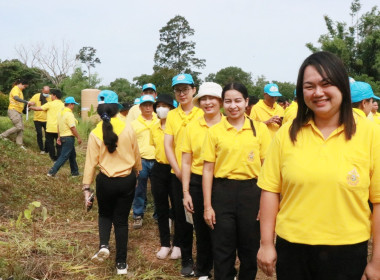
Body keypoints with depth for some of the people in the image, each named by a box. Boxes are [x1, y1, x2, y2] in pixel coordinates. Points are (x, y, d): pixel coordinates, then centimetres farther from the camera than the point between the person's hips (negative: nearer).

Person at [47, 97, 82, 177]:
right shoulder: (69, 114, -18)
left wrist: (59, 137, 19)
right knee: (64, 156, -5)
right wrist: (78, 137, -12)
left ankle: (75, 172, 26)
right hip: (69, 137, -10)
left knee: (72, 155, 19)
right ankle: (52, 171, -6)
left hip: (62, 136, 10)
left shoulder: (60, 113, 10)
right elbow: (72, 128, -20)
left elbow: (59, 126, 14)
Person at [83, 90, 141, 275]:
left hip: (105, 181, 0)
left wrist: (86, 187, -1)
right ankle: (121, 263, 17)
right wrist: (137, 173, 22)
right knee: (121, 220, 12)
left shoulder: (95, 133, -9)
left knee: (105, 214, 25)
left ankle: (104, 245, 0)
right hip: (127, 180, 1)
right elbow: (136, 156, 3)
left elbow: (91, 162, -8)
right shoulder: (128, 129, -8)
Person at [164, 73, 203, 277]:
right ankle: (186, 259, 25)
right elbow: (167, 145, 2)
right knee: (181, 217, 9)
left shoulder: (202, 114, -1)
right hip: (178, 174, 3)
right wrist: (178, 170, -9)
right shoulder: (171, 115, 7)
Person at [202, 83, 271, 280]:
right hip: (223, 192, 0)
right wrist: (207, 206, -2)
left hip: (251, 192, 1)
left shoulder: (260, 129, 1)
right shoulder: (214, 131, 0)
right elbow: (208, 170, 1)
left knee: (250, 249, 12)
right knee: (222, 251, 7)